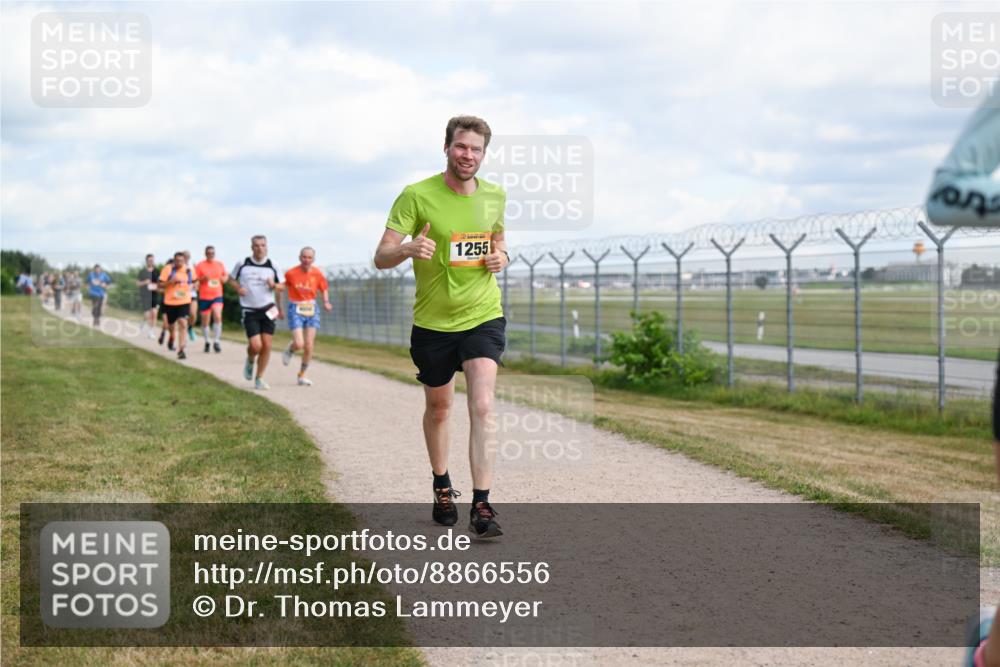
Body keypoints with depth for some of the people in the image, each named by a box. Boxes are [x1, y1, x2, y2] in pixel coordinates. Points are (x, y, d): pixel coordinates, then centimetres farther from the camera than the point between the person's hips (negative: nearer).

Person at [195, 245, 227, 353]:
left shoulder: (220, 265, 8)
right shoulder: (200, 265, 0)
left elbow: (225, 279, 19)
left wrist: (222, 279, -3)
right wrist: (203, 279, -17)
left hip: (217, 296, 1)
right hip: (204, 296, -1)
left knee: (217, 316, -20)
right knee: (205, 320, 6)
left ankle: (216, 341, -10)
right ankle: (207, 341, 26)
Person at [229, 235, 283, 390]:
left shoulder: (272, 266, 1)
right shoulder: (242, 264, -2)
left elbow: (280, 286, 11)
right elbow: (231, 278, 12)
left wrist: (274, 285, -11)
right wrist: (238, 287, -8)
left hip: (268, 310, 2)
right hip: (249, 311, -2)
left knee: (266, 345, -2)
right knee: (256, 346, -12)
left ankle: (259, 379, 13)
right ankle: (250, 361, 24)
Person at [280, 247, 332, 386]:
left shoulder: (317, 274, -3)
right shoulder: (291, 273, -9)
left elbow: (324, 290, 9)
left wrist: (326, 303, -7)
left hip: (311, 310, 3)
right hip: (295, 310, -3)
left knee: (309, 346, 0)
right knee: (299, 344, -15)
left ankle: (302, 375, 18)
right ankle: (289, 350, 22)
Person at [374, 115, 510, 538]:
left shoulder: (494, 196, 2)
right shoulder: (417, 196, -11)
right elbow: (381, 258, -14)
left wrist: (501, 257, -3)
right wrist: (408, 249, -36)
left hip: (483, 317, 1)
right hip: (432, 323, -1)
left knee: (482, 407, -16)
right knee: (438, 408, 16)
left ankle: (481, 506, -15)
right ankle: (442, 487, 39)